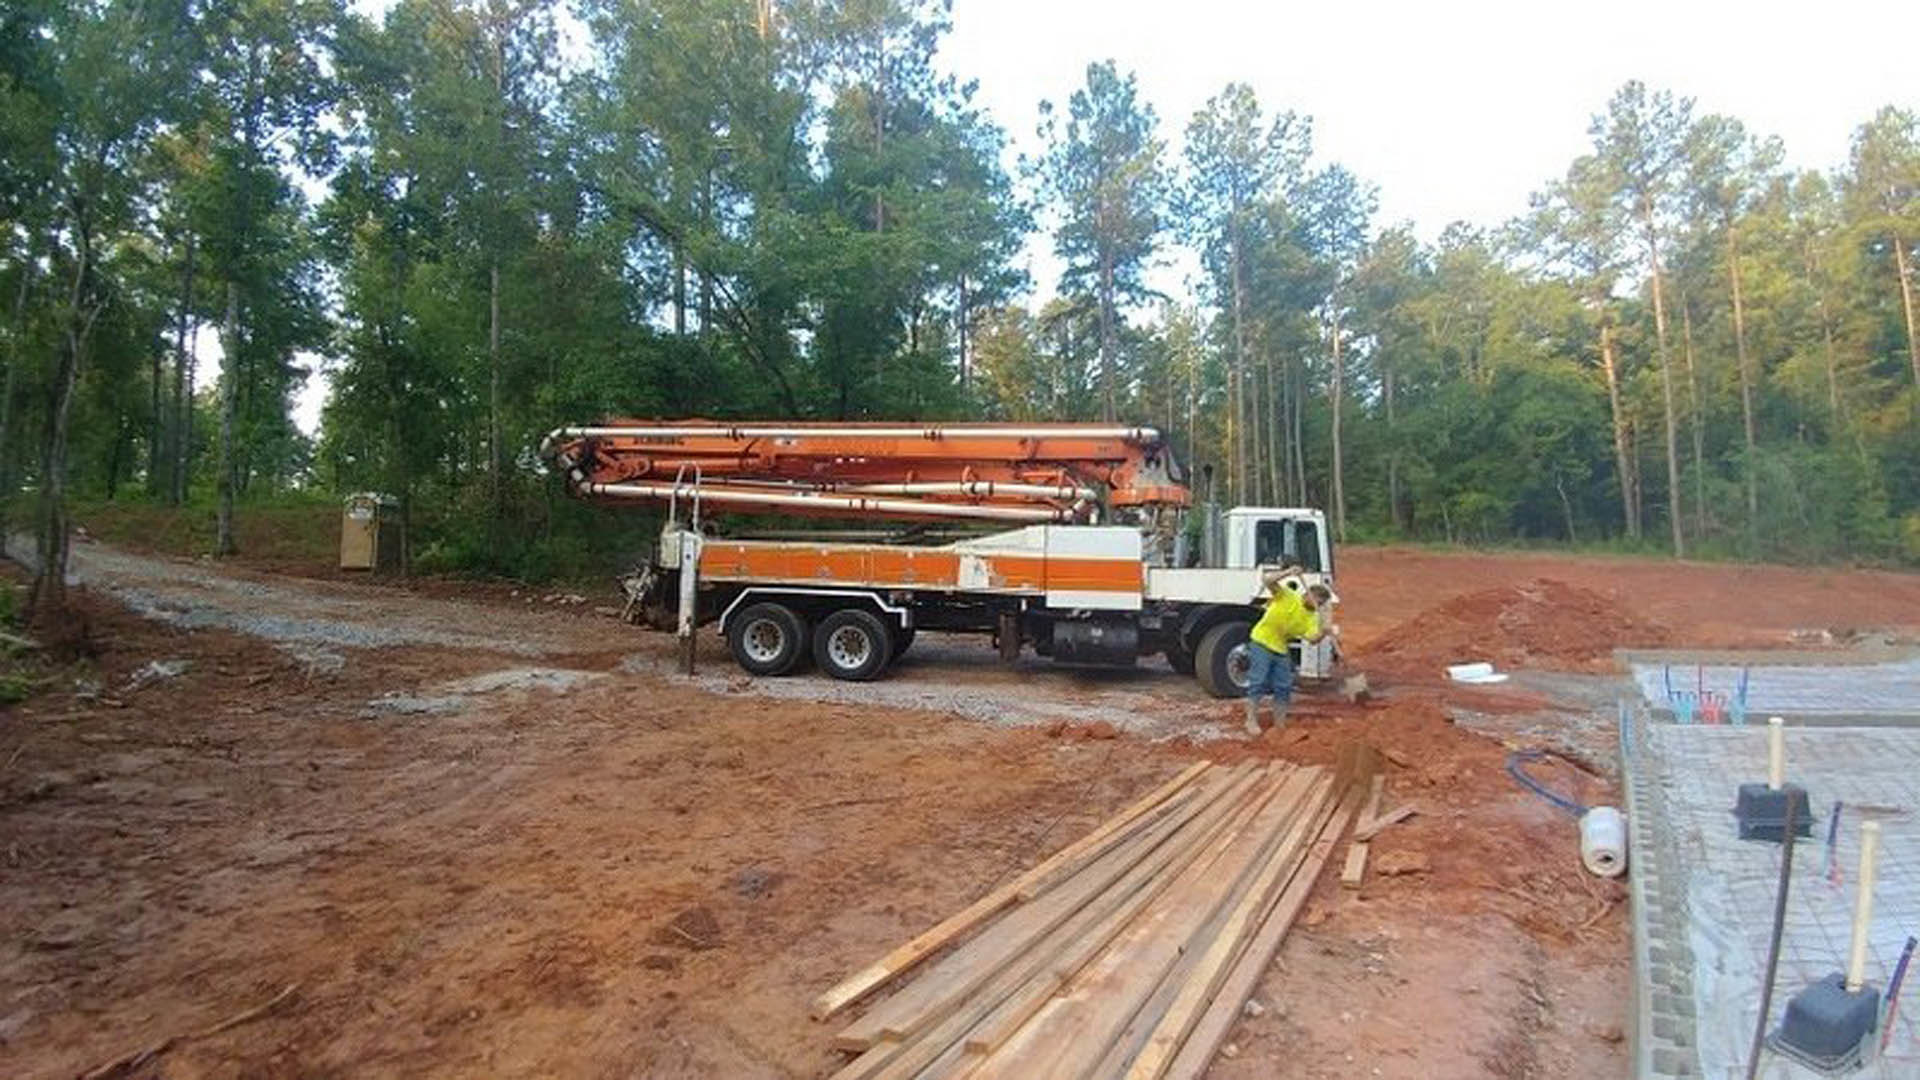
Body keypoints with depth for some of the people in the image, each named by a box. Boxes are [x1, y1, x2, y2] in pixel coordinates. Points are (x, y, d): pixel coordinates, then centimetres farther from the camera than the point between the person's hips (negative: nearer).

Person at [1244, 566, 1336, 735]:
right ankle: (1252, 721, 1)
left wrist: (1324, 632, -32)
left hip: (1281, 650, 6)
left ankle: (1280, 725, 20)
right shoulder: (1287, 596, -10)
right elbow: (1267, 579, -21)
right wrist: (1288, 573, -31)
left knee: (1283, 688, 8)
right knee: (1258, 683, -7)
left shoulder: (1311, 617, 1)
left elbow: (1313, 639, -13)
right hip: (1261, 642, -6)